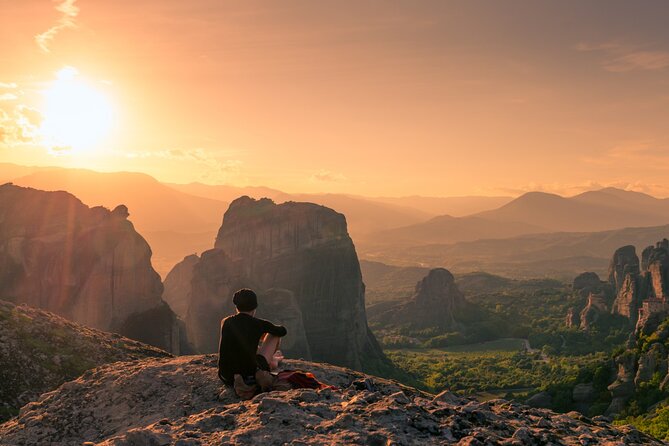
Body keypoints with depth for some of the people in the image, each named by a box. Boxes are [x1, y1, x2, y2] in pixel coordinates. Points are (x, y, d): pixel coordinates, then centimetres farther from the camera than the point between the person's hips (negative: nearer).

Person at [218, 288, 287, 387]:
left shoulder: (225, 322, 4)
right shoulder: (259, 324, -6)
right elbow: (283, 331, 16)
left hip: (227, 379, 4)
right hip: (249, 377, -4)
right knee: (275, 333, 18)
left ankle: (271, 362, 64)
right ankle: (271, 359, 47)